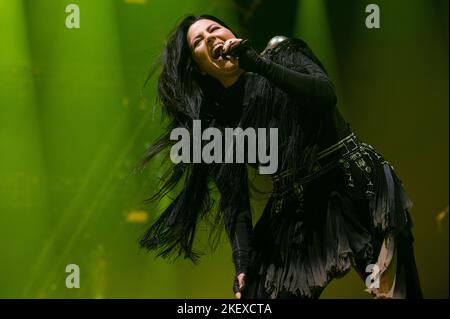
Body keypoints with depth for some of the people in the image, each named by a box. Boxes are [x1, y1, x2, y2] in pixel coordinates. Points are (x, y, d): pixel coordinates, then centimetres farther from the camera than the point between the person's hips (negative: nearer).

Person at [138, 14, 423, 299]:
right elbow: (233, 197, 2)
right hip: (298, 210, 3)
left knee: (390, 291, -16)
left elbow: (326, 95, -17)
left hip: (357, 184, -3)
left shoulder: (284, 53, 3)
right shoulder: (218, 117, 7)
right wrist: (244, 261, -9)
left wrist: (257, 63, -20)